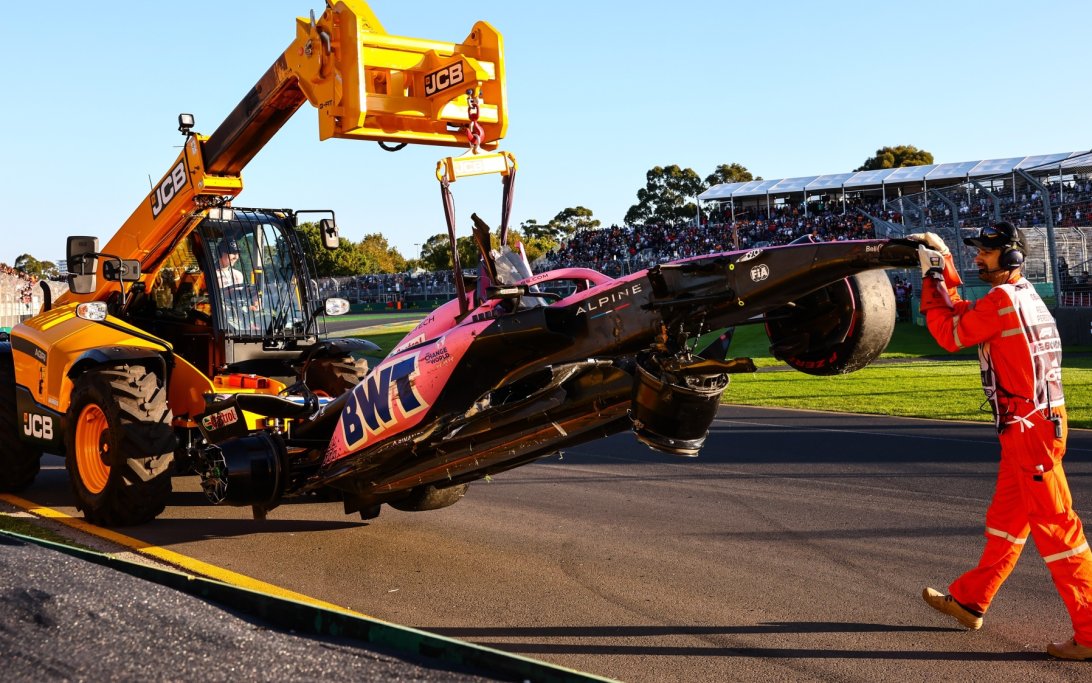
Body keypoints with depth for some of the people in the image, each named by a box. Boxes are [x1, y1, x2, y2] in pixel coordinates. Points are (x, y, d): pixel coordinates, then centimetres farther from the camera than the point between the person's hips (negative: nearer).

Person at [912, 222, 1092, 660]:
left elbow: (950, 334, -10)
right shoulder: (1023, 295, 15)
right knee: (1006, 516, 18)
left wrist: (931, 279, -2)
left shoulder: (1003, 299, -15)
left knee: (1054, 523, -8)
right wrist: (943, 266, 21)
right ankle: (971, 601, 32)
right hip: (1030, 424, 10)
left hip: (1030, 425, -10)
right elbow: (963, 314, 24)